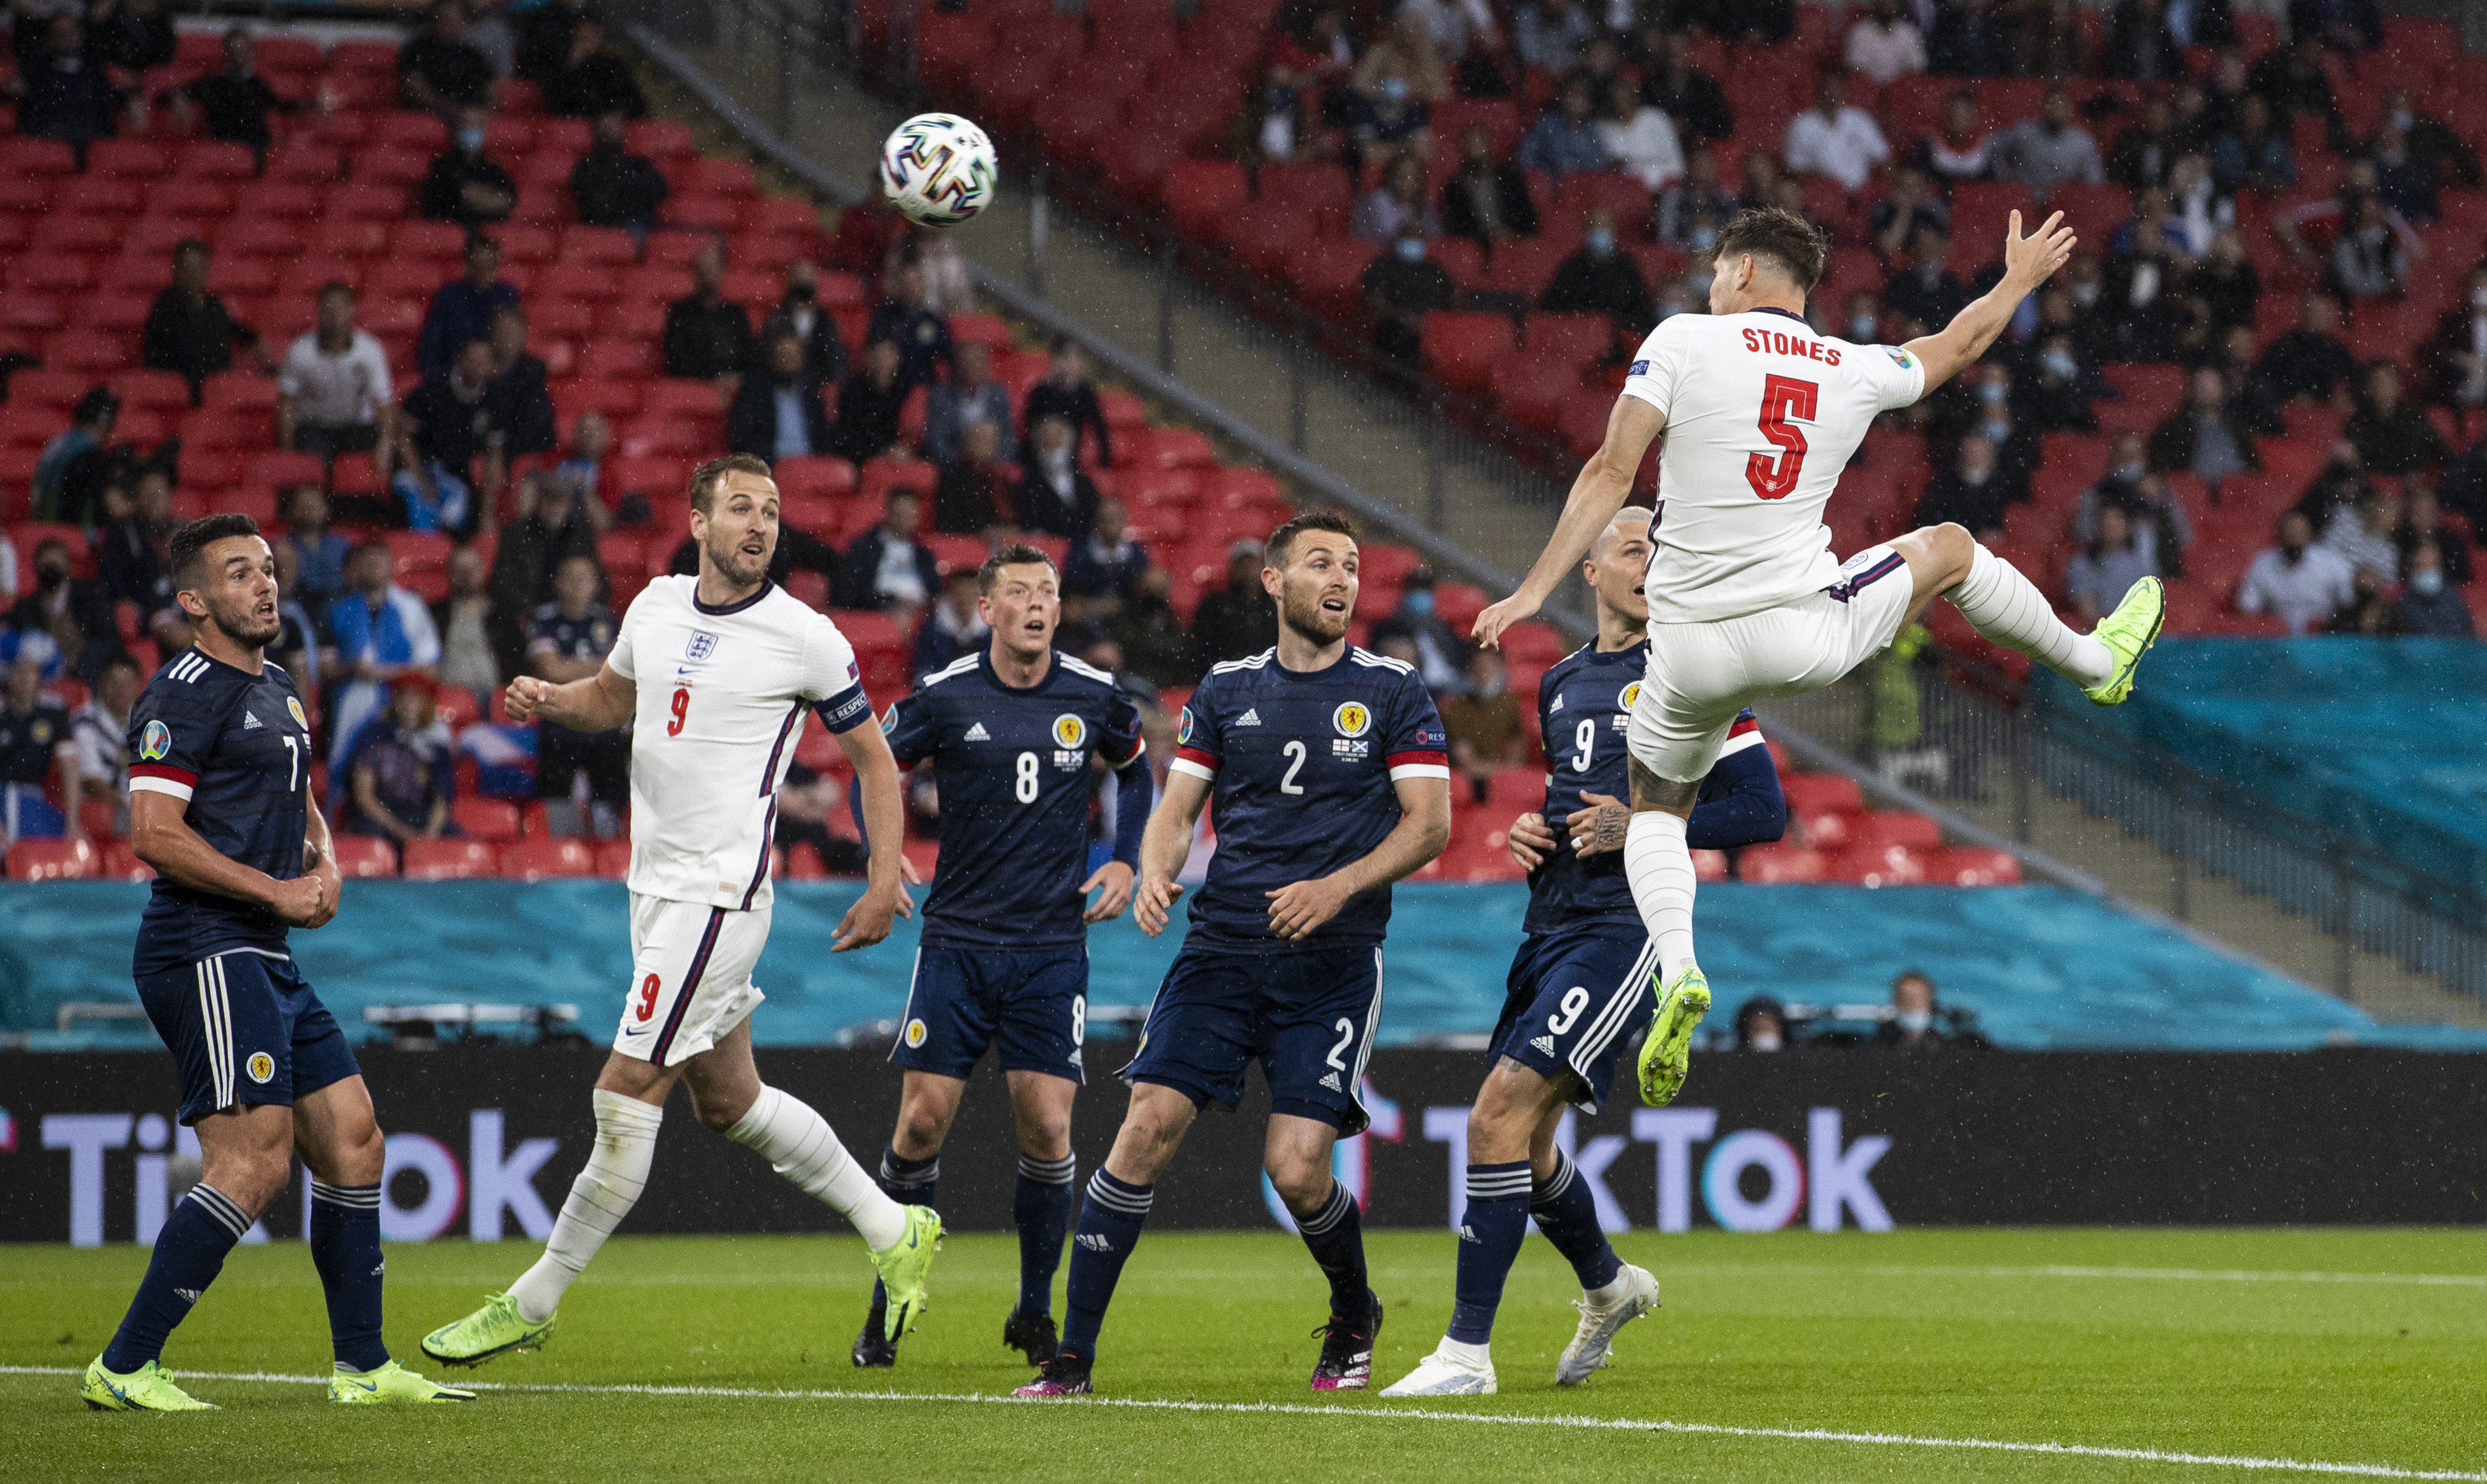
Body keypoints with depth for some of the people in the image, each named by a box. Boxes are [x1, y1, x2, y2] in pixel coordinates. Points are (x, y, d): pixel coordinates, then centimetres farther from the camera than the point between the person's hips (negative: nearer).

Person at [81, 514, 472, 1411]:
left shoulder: (278, 691, 19)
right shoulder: (187, 693, -11)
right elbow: (154, 835, -19)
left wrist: (324, 862, 11)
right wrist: (278, 893, -15)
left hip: (265, 962, 10)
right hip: (204, 954, -10)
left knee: (352, 1140, 10)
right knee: (256, 1161, -17)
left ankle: (363, 1365, 18)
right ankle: (123, 1368, -13)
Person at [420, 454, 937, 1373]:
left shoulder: (804, 639, -9)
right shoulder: (656, 608, 8)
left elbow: (873, 756, 1)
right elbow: (613, 696, 27)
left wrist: (885, 883, -6)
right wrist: (550, 701, 4)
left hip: (719, 894, -8)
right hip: (657, 886, 8)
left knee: (626, 1097, -7)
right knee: (728, 1101, 15)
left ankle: (532, 1305, 2)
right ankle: (893, 1231, 29)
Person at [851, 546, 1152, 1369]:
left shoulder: (1094, 696, 1)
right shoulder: (943, 697, -4)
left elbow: (1134, 770, 21)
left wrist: (1123, 862, 9)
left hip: (1053, 945, 1)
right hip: (958, 939, -1)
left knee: (1047, 1128, -6)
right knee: (923, 1121, -5)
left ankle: (1035, 1312, 12)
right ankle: (888, 1308, 10)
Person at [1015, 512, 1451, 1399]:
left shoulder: (1393, 693, 3)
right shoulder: (1226, 691, 12)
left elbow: (1431, 823, -2)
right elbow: (1177, 806, 12)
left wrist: (1338, 886, -17)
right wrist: (1154, 873, -11)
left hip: (1332, 964, -2)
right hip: (1222, 950, 2)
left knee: (1296, 1170, -11)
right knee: (1149, 1128, -12)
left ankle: (1354, 1317, 21)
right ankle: (1073, 1354, -7)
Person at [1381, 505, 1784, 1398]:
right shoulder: (1560, 684, 17)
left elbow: (1764, 810, -8)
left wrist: (1642, 827, -15)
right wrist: (1534, 836, 9)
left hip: (1626, 929, -8)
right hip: (1552, 924, 8)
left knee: (1500, 1114, -18)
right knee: (1522, 1139, 13)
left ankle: (1467, 1351, -15)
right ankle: (1608, 1286, 41)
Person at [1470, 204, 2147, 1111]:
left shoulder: (1682, 341, -3)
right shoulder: (1855, 371, 6)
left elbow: (1613, 472, -10)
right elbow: (1957, 347, 27)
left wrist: (1534, 591, -7)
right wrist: (2020, 279, 46)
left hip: (1693, 647, -1)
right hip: (1807, 635, 1)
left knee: (1657, 807, 21)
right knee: (1951, 551, 27)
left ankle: (1677, 970, -7)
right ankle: (2097, 662, 49)